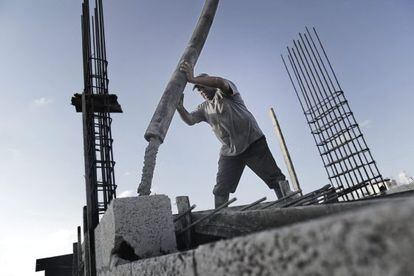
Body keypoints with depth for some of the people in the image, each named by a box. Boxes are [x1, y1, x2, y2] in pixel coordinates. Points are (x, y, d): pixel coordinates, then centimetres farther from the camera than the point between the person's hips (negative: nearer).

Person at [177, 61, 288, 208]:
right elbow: (189, 120, 0)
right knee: (220, 190, 0)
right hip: (229, 151, 6)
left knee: (275, 178, -5)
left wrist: (193, 79, -31)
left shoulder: (225, 92, 1)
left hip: (253, 142, -5)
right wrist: (180, 107, -20)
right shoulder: (204, 108, 16)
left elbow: (220, 82, -23)